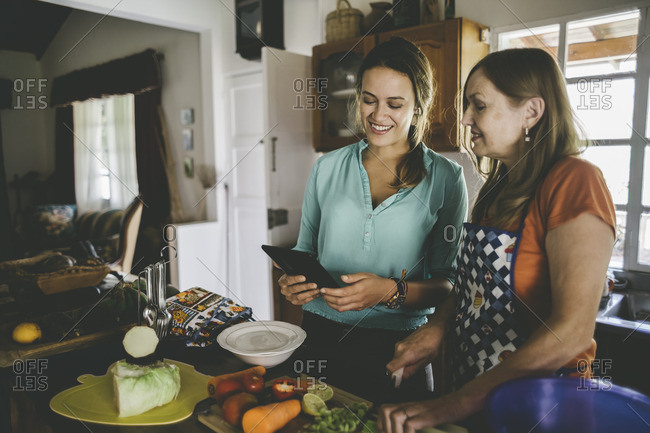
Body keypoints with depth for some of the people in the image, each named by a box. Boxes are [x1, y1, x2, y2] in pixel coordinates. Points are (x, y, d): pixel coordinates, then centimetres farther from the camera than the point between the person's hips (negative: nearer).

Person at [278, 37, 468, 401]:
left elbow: (449, 284, -4)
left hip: (397, 350, -2)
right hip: (320, 338, 2)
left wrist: (391, 291, -21)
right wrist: (294, 279, -8)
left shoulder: (446, 178, -3)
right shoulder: (328, 167, 5)